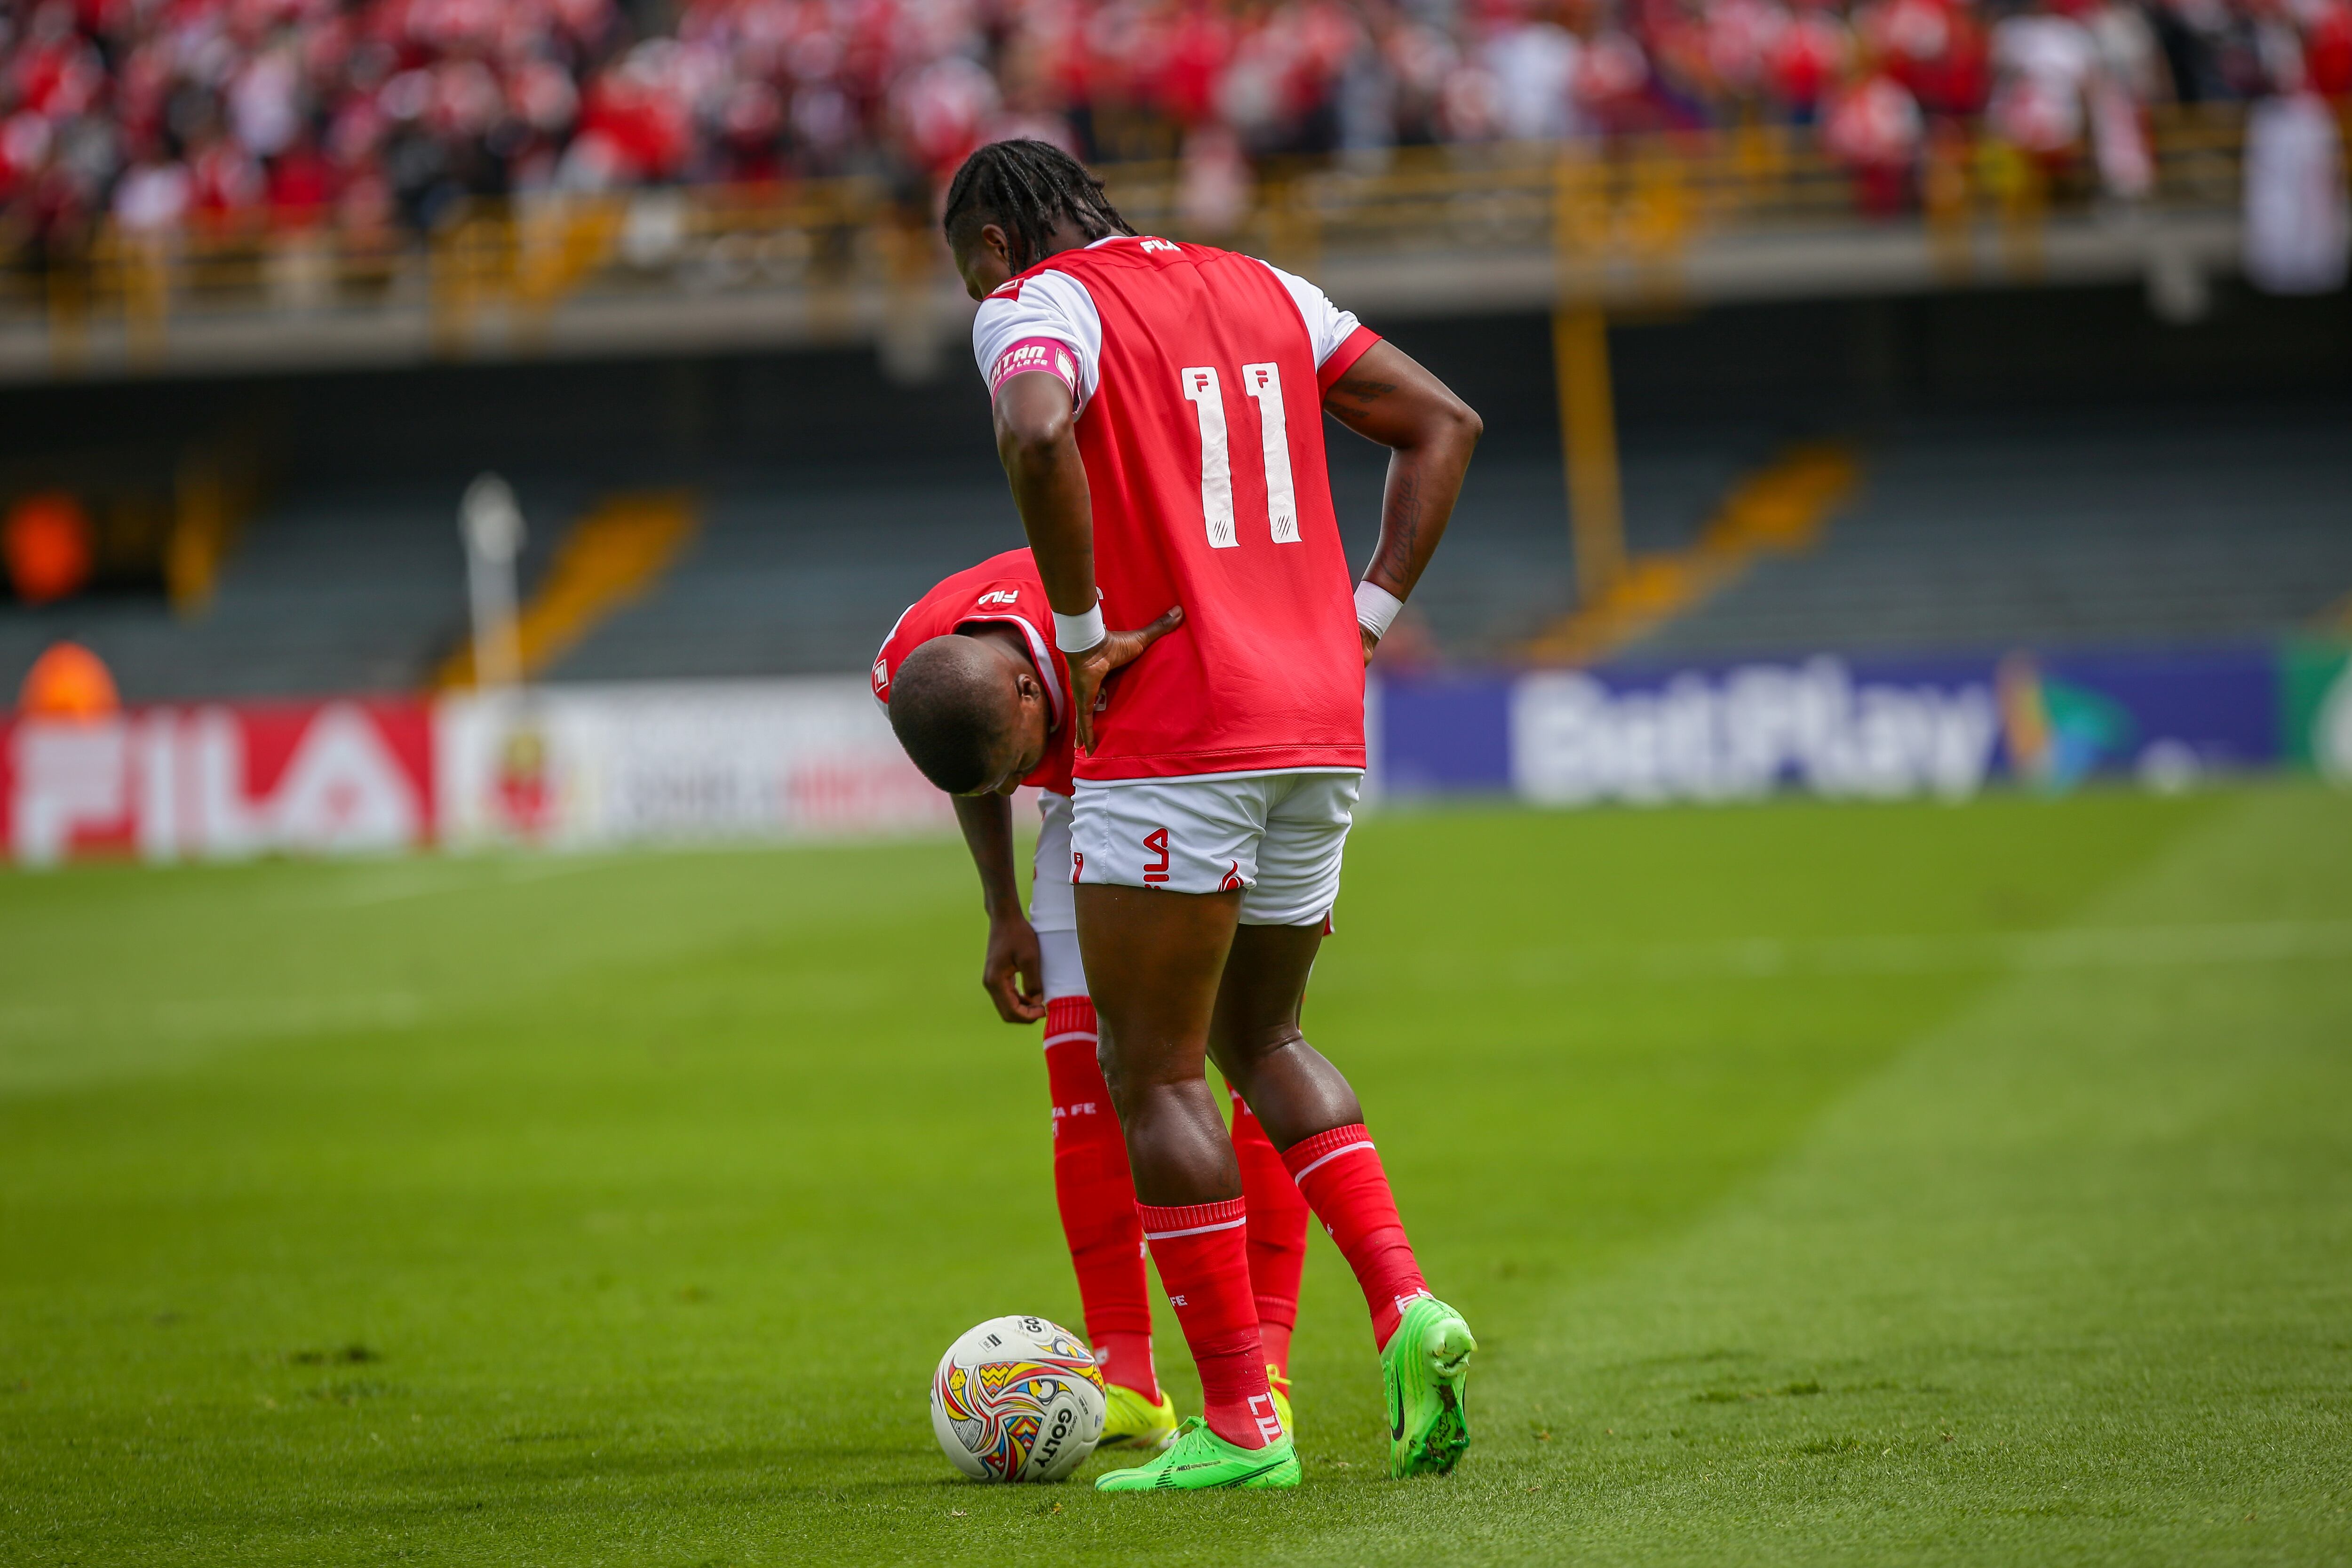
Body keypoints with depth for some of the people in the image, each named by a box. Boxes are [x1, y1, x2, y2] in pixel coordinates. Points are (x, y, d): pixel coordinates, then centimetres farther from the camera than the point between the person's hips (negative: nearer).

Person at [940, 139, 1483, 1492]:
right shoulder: (1264, 290, 17)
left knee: (1154, 1073, 3)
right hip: (1318, 727, 7)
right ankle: (1406, 1305, 2)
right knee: (1259, 1040, 21)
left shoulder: (1040, 305, -4)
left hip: (1171, 737, -7)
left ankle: (1241, 1420, 0)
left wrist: (1084, 634, -16)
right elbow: (1445, 425, 17)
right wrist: (1367, 619, 13)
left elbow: (1037, 434, -27)